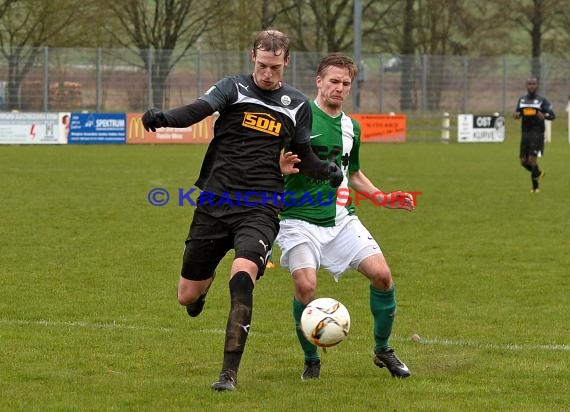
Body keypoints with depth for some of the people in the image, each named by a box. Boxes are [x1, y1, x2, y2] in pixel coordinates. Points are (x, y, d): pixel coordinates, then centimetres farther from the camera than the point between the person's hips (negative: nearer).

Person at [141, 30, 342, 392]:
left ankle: (230, 373, -21)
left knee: (242, 277, -27)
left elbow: (303, 158, 18)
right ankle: (207, 280, 49)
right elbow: (200, 108, -17)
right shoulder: (234, 88, 1)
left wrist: (326, 171, -6)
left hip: (260, 209, -1)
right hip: (215, 202, 1)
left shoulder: (297, 105, 9)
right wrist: (164, 118, -39)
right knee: (187, 296, 7)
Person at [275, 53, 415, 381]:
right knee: (306, 285, -23)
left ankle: (383, 350, 12)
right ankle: (311, 359, 1)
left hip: (341, 218, 5)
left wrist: (382, 198, 17)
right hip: (300, 220, -5)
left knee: (382, 274, -9)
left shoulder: (351, 127, 13)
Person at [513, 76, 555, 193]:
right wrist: (516, 115, -3)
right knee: (524, 161, 4)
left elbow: (552, 115, -6)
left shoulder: (542, 100, -3)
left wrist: (544, 116, -28)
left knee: (532, 159, -13)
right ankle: (538, 173, 34)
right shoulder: (522, 99, 11)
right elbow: (518, 113, 22)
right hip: (525, 134, 5)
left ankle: (535, 186, 1)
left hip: (537, 134, -5)